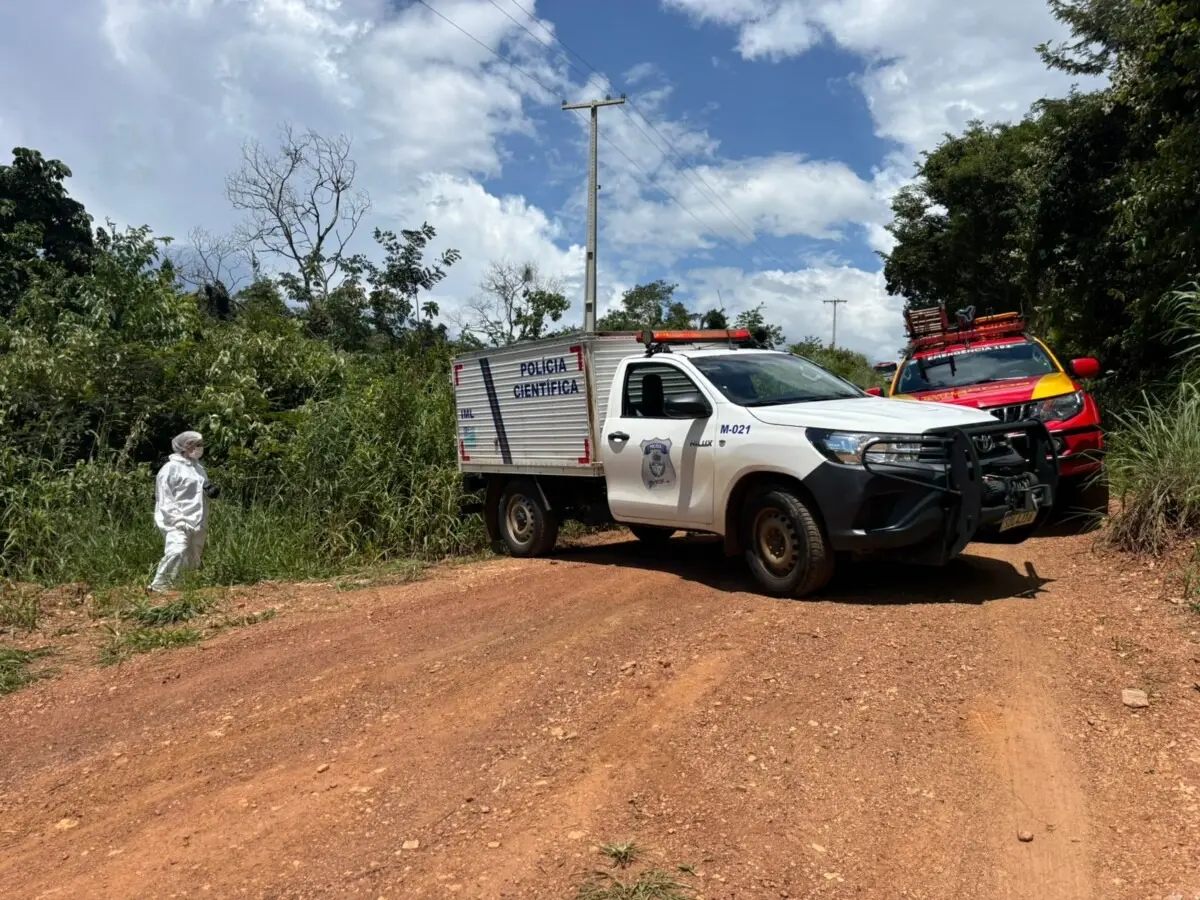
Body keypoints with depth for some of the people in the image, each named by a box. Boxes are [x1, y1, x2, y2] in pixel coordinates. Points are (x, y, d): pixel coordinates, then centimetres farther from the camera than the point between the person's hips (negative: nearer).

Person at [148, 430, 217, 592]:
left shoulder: (199, 468, 18)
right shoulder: (171, 468, -6)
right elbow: (164, 498, -10)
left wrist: (211, 491, 4)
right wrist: (177, 520, -19)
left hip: (197, 523, 8)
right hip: (177, 523, -8)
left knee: (193, 561, 9)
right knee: (176, 551, -28)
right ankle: (158, 586, -23)